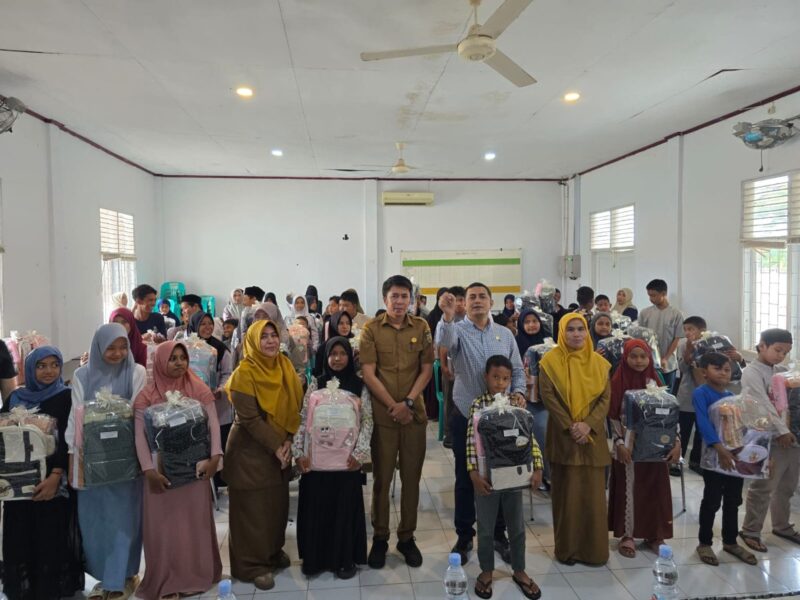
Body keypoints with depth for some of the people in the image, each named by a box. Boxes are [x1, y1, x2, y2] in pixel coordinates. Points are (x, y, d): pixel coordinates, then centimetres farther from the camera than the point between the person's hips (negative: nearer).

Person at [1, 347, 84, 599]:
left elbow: (69, 439, -10)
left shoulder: (67, 397, -3)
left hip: (53, 480, -3)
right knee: (20, 538, 7)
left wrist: (56, 476, -20)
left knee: (52, 538, 0)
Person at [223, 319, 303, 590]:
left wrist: (288, 441, -8)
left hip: (281, 448, 6)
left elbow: (294, 407, 4)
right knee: (253, 507, 3)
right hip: (251, 449, -6)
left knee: (278, 503, 14)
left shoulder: (285, 366, 2)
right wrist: (276, 446, -19)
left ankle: (273, 551, 34)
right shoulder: (244, 373, -16)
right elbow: (250, 418, -19)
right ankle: (252, 564, 18)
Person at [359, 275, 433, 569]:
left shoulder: (421, 327, 3)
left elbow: (426, 369, 2)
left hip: (414, 413, 2)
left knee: (411, 477, 9)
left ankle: (407, 537, 24)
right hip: (382, 414, -2)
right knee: (382, 478, 7)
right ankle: (380, 537, 22)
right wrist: (393, 406, -11)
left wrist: (408, 402, -9)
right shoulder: (371, 329, -3)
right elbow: (368, 374, -7)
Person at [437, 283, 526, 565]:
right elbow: (445, 341, -29)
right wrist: (448, 316, -47)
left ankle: (499, 533, 30)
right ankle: (464, 536, 23)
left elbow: (517, 370, 11)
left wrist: (518, 391, -8)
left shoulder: (505, 334, 6)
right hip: (466, 416, -2)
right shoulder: (458, 330, -4)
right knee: (465, 479, 9)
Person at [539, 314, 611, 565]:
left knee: (593, 493, 6)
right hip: (563, 437, -2)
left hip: (593, 436, 2)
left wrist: (588, 425, -13)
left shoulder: (599, 362, 5)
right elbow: (547, 396, -8)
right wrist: (570, 427, -15)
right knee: (566, 493, 4)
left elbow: (605, 398, 1)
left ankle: (594, 548, 19)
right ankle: (567, 547, 15)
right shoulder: (550, 361, -3)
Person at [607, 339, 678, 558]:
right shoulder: (618, 382, -6)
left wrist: (676, 441, -5)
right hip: (628, 445, -3)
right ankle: (627, 535, 16)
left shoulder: (655, 382, 3)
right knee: (629, 488, 5)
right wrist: (619, 442, -14)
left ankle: (654, 534, 24)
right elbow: (613, 417, -6)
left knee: (655, 489, 9)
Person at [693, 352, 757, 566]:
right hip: (713, 454, -6)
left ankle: (730, 541, 30)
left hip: (737, 454, 6)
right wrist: (720, 448, -30)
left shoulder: (732, 397, 11)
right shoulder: (701, 393, -10)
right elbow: (703, 423, -21)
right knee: (712, 500, 2)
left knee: (733, 500, 15)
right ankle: (704, 543, 16)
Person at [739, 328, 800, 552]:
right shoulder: (752, 372, -8)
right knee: (764, 487, -2)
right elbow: (763, 404, -16)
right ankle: (750, 531, 10)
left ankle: (782, 526, 34)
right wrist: (782, 431, -21)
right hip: (769, 438, -7)